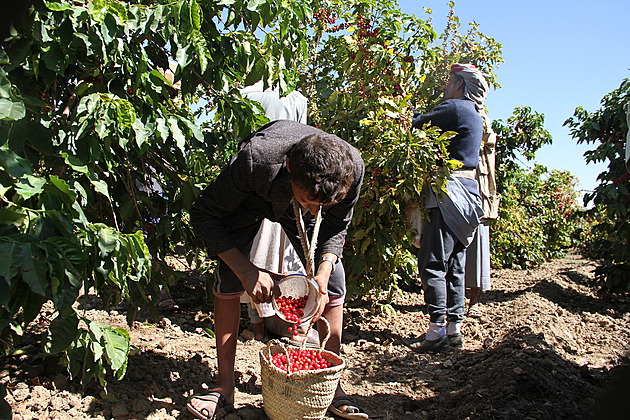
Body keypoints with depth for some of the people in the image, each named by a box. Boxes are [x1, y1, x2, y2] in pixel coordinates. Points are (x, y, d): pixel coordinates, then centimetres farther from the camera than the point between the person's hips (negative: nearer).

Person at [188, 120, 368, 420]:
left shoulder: (352, 167, -35)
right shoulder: (254, 161, -44)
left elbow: (337, 225, -15)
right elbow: (203, 215, -30)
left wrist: (324, 271, -31)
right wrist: (247, 270, -37)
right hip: (250, 199, -2)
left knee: (334, 283, -9)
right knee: (228, 279, -16)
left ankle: (332, 385, 6)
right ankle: (224, 386, 0)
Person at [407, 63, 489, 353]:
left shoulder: (453, 108, -7)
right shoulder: (475, 117, 21)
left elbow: (416, 125, -7)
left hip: (450, 191, -10)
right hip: (469, 190, 10)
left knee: (433, 262, -7)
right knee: (454, 264, 10)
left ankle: (437, 330, -6)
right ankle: (455, 328, 15)